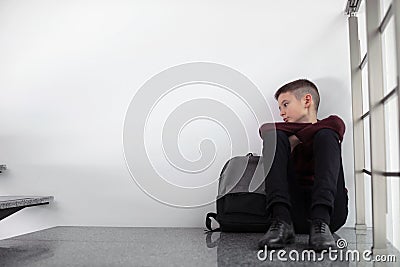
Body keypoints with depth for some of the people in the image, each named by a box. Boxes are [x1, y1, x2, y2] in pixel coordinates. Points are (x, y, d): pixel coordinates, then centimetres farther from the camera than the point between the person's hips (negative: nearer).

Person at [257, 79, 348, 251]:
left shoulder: (331, 126, 18)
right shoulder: (285, 135, 24)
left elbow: (334, 125, -7)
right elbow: (265, 129, 2)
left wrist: (294, 140, 4)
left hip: (330, 210, -2)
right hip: (293, 210, 2)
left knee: (325, 135, -14)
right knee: (276, 135, -6)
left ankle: (321, 222, -32)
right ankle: (281, 221, -27)